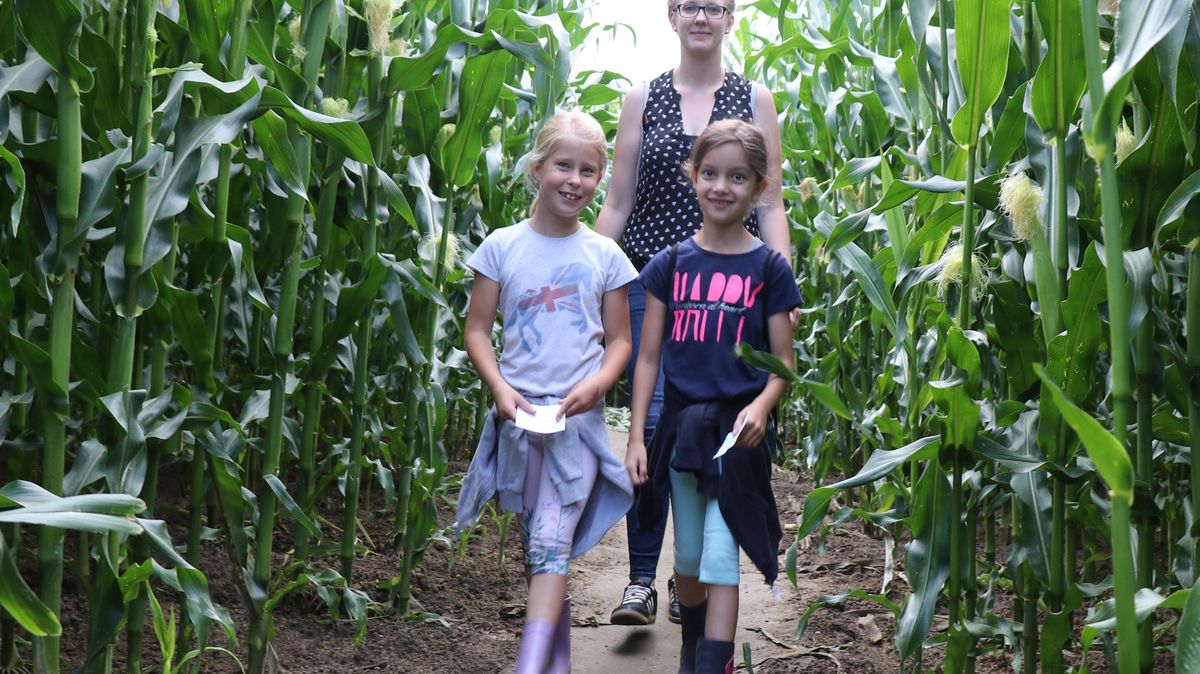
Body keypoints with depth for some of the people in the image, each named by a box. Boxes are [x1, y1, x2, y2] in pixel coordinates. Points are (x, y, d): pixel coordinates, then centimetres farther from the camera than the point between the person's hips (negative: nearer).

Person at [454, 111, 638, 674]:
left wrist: (597, 383, -12)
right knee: (536, 547, 10)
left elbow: (620, 340, 7)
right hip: (519, 414, 2)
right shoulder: (502, 246, 3)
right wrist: (500, 389, -11)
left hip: (578, 417, -1)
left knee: (552, 545, -12)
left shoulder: (605, 257, 4)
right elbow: (477, 329, 4)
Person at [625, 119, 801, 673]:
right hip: (680, 425, 3)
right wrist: (636, 437, -2)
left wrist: (760, 407, -21)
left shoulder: (769, 268, -2)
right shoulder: (670, 264, 3)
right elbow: (649, 357, 4)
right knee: (687, 556, 15)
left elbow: (783, 362, -1)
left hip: (737, 432, -3)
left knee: (721, 558, -7)